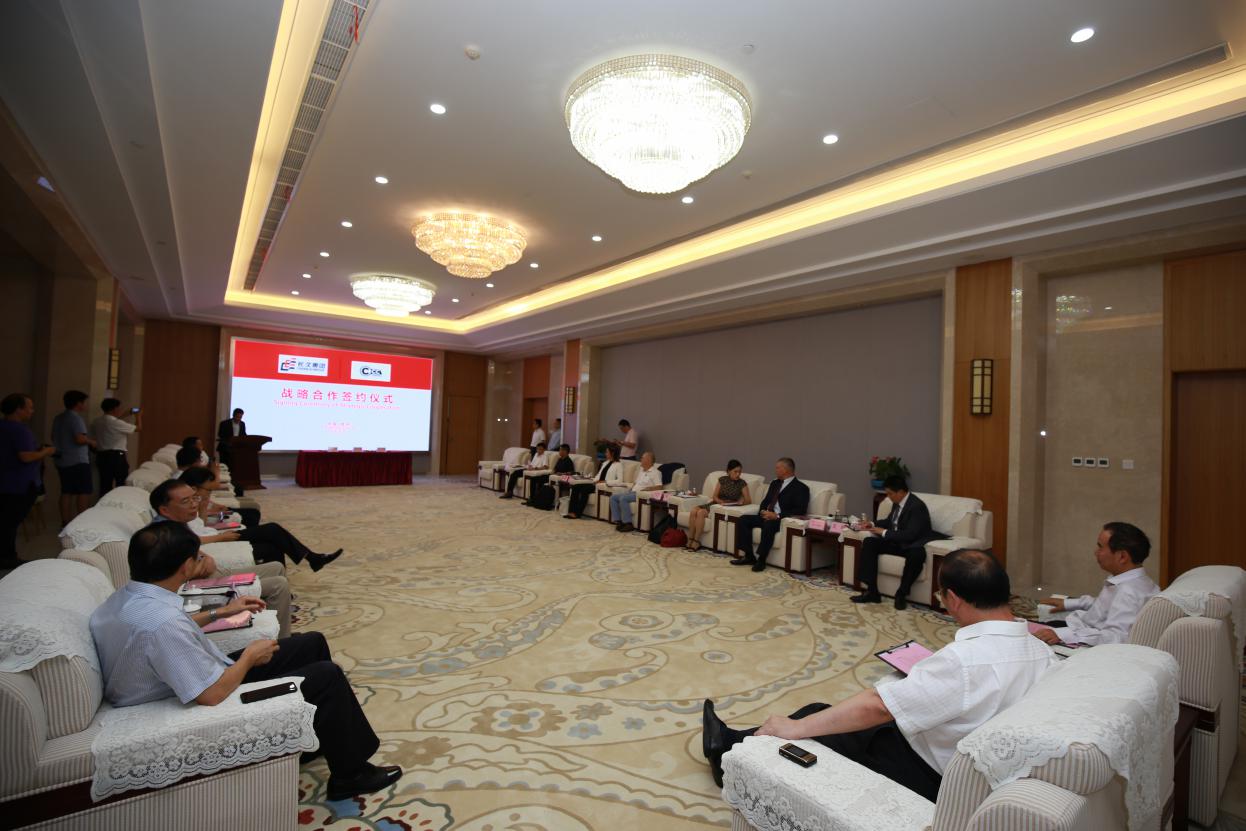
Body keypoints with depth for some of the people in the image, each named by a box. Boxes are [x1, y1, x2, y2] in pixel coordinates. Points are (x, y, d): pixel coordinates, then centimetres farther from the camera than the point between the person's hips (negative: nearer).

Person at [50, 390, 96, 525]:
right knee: (84, 491, -2)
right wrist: (91, 441, -7)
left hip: (61, 460, 9)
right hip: (77, 461, -9)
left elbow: (54, 438, 25)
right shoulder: (75, 418, -15)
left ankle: (65, 521, 13)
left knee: (66, 492, 11)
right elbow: (80, 439, -26)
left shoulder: (58, 417, 13)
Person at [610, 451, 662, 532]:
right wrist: (631, 488, 9)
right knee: (613, 496, -7)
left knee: (623, 498, -31)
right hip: (633, 491, 9)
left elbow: (659, 487, -16)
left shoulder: (655, 472, -5)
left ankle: (628, 524, -25)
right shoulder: (641, 470, 23)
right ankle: (618, 521, -12)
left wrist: (645, 489, -22)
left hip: (641, 494, -9)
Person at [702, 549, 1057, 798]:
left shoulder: (966, 659, -32)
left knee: (816, 719, 7)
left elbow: (876, 706, -31)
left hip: (927, 775, -7)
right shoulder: (1042, 652, -8)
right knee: (821, 712, 13)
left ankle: (735, 748, 29)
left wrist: (794, 728, -23)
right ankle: (734, 740, 26)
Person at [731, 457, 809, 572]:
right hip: (767, 516, 7)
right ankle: (749, 556, -11)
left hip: (782, 520, -7)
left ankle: (761, 560, -24)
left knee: (768, 524, -38)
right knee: (743, 519, -13)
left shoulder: (801, 488, -3)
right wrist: (762, 512, -2)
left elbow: (800, 510, -14)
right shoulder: (775, 483, 20)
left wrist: (777, 515, -22)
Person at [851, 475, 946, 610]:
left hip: (913, 545, -8)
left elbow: (910, 535, -28)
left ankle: (901, 594, -20)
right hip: (897, 542, 8)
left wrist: (884, 532, -21)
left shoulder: (917, 506, -22)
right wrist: (873, 524, 3)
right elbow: (890, 521, 21)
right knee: (869, 542, -11)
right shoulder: (897, 503, 3)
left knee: (917, 554, -41)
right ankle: (872, 591, -13)